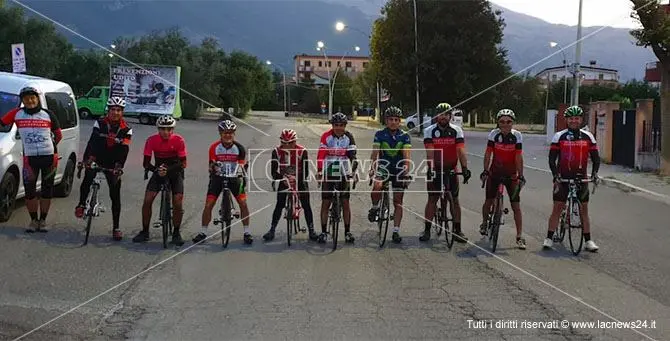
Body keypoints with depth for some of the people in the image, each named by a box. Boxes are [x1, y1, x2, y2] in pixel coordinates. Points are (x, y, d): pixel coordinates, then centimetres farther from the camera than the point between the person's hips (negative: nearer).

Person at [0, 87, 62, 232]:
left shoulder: (48, 115, 3)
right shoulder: (17, 114, 2)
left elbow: (58, 135, 12)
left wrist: (50, 146, 9)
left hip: (49, 156, 0)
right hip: (30, 158, 0)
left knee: (47, 190, 6)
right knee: (29, 190, 0)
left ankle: (43, 220, 17)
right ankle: (34, 220, 15)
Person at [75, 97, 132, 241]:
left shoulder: (126, 129, -7)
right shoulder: (100, 123, -7)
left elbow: (124, 150, -16)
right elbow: (93, 141, -19)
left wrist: (118, 165, -32)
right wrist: (87, 158, -35)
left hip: (112, 164, 0)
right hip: (97, 159, 0)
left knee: (115, 195, -1)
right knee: (87, 180, -28)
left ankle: (116, 228, 7)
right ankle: (81, 204, -1)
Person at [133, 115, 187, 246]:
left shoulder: (179, 140, -19)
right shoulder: (152, 140, -15)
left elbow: (183, 163, -18)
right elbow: (146, 163, -12)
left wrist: (168, 169, -33)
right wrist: (156, 169, -32)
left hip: (175, 172, -1)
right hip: (159, 171, 2)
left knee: (178, 203, -14)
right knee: (147, 200, -10)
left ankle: (176, 233, 4)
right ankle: (145, 232, 5)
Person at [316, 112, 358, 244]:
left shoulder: (348, 137, -5)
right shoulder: (326, 136, -9)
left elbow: (352, 155, -9)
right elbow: (321, 154, -12)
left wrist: (353, 170, -23)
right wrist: (319, 171, -20)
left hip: (343, 174, 1)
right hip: (328, 173, -1)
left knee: (345, 202, 1)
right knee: (325, 203, 0)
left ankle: (347, 232, 9)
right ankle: (323, 232, 8)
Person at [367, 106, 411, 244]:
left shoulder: (404, 136, -5)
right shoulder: (380, 134, -5)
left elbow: (406, 156, -14)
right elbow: (375, 152, -13)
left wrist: (406, 171, -27)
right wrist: (373, 168, -28)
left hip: (398, 170, 1)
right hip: (383, 167, -1)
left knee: (398, 202, 2)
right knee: (377, 186, -33)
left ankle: (396, 231, 9)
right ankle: (375, 207, -3)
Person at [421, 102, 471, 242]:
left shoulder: (456, 130, -4)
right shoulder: (429, 131, -6)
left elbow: (461, 151, -14)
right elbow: (430, 151, -17)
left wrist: (465, 168, -25)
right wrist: (431, 168, -30)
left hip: (451, 169, 1)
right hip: (435, 169, -1)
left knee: (455, 199, 3)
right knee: (432, 199, 0)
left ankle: (457, 230, 9)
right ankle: (427, 230, 6)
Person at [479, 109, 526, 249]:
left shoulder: (517, 135, -11)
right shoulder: (494, 134, -10)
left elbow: (519, 157, -13)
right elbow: (488, 154, -10)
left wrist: (521, 175, -17)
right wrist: (485, 171, -18)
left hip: (511, 174, -1)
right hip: (495, 173, 1)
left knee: (516, 205, -4)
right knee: (489, 201, 5)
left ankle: (519, 237, 0)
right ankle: (484, 223, 36)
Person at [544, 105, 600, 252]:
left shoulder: (588, 137, 3)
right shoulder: (559, 136, -3)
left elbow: (595, 158, 5)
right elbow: (552, 158, -5)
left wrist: (594, 173, -11)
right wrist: (555, 175, -17)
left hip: (581, 178, 2)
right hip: (563, 177, -2)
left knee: (584, 208, 5)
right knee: (557, 207, -3)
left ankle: (588, 240, 11)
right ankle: (549, 238, 2)